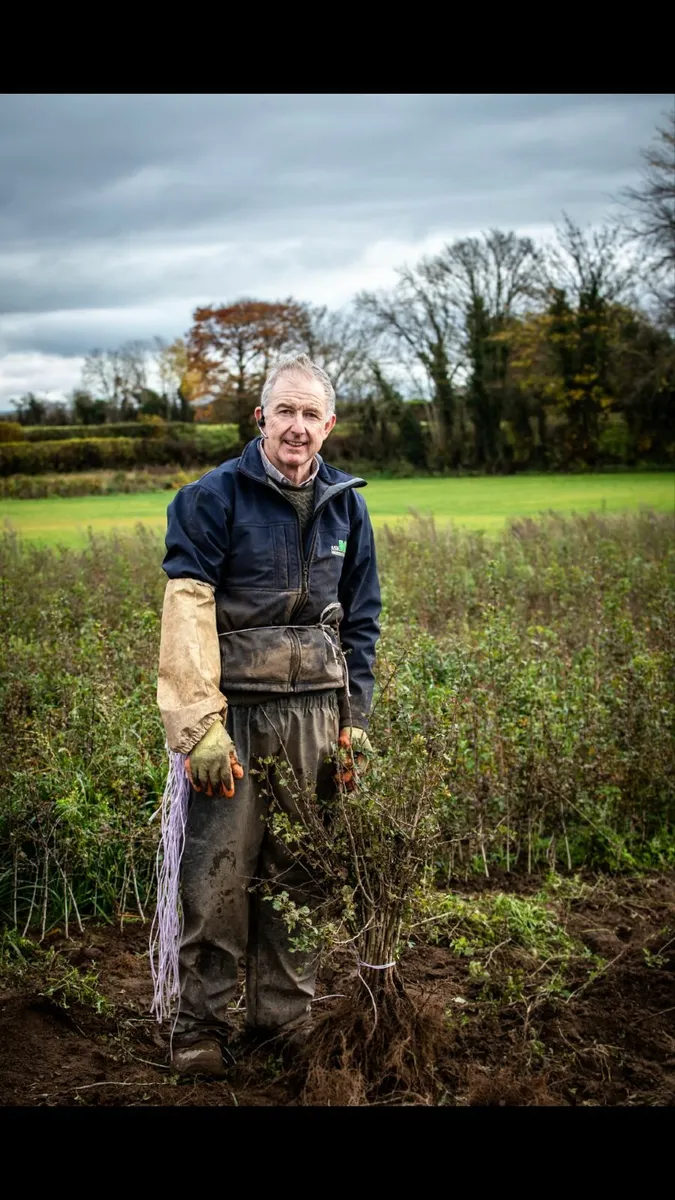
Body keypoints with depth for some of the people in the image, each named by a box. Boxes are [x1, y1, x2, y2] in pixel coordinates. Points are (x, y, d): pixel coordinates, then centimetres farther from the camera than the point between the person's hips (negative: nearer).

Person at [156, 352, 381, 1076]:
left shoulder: (346, 505, 10)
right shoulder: (214, 498, -5)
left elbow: (361, 621, 16)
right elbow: (187, 611, -11)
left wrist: (355, 720, 11)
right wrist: (200, 724, -18)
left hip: (315, 712, 4)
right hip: (236, 710, -4)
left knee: (298, 869, 10)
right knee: (217, 873, -3)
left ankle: (285, 1012, 25)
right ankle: (200, 1023, 14)